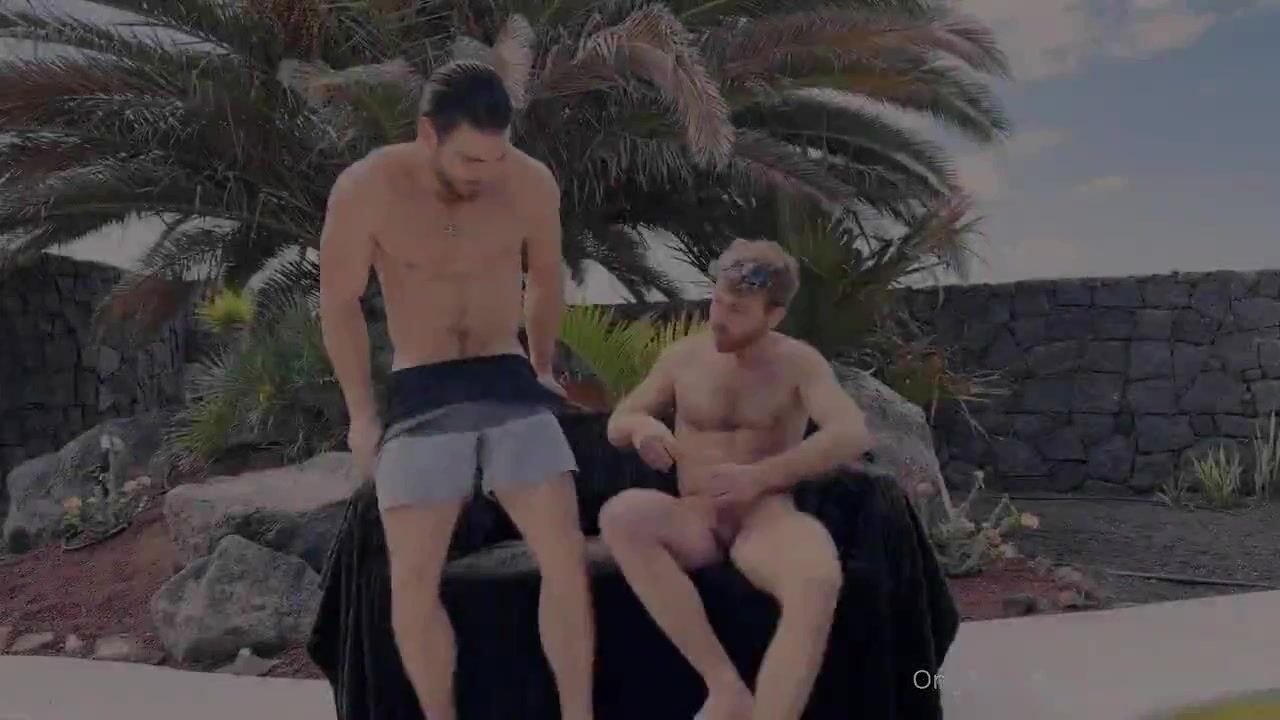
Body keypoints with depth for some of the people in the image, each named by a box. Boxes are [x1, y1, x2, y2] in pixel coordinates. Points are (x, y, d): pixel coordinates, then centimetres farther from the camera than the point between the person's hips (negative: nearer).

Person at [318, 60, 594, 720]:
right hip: (421, 397, -1)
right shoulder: (366, 189, -11)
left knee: (566, 558, -12)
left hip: (510, 386, 1)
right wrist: (361, 414, 4)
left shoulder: (531, 184, -5)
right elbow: (339, 306, 1)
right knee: (412, 580, -11)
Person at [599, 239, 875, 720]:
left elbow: (853, 435, -12)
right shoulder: (683, 356, 9)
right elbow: (615, 424, 15)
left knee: (819, 581, -39)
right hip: (694, 521, 3)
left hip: (766, 517, -2)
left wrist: (760, 476, -24)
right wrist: (640, 425, -12)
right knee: (619, 514, -33)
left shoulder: (798, 363, 2)